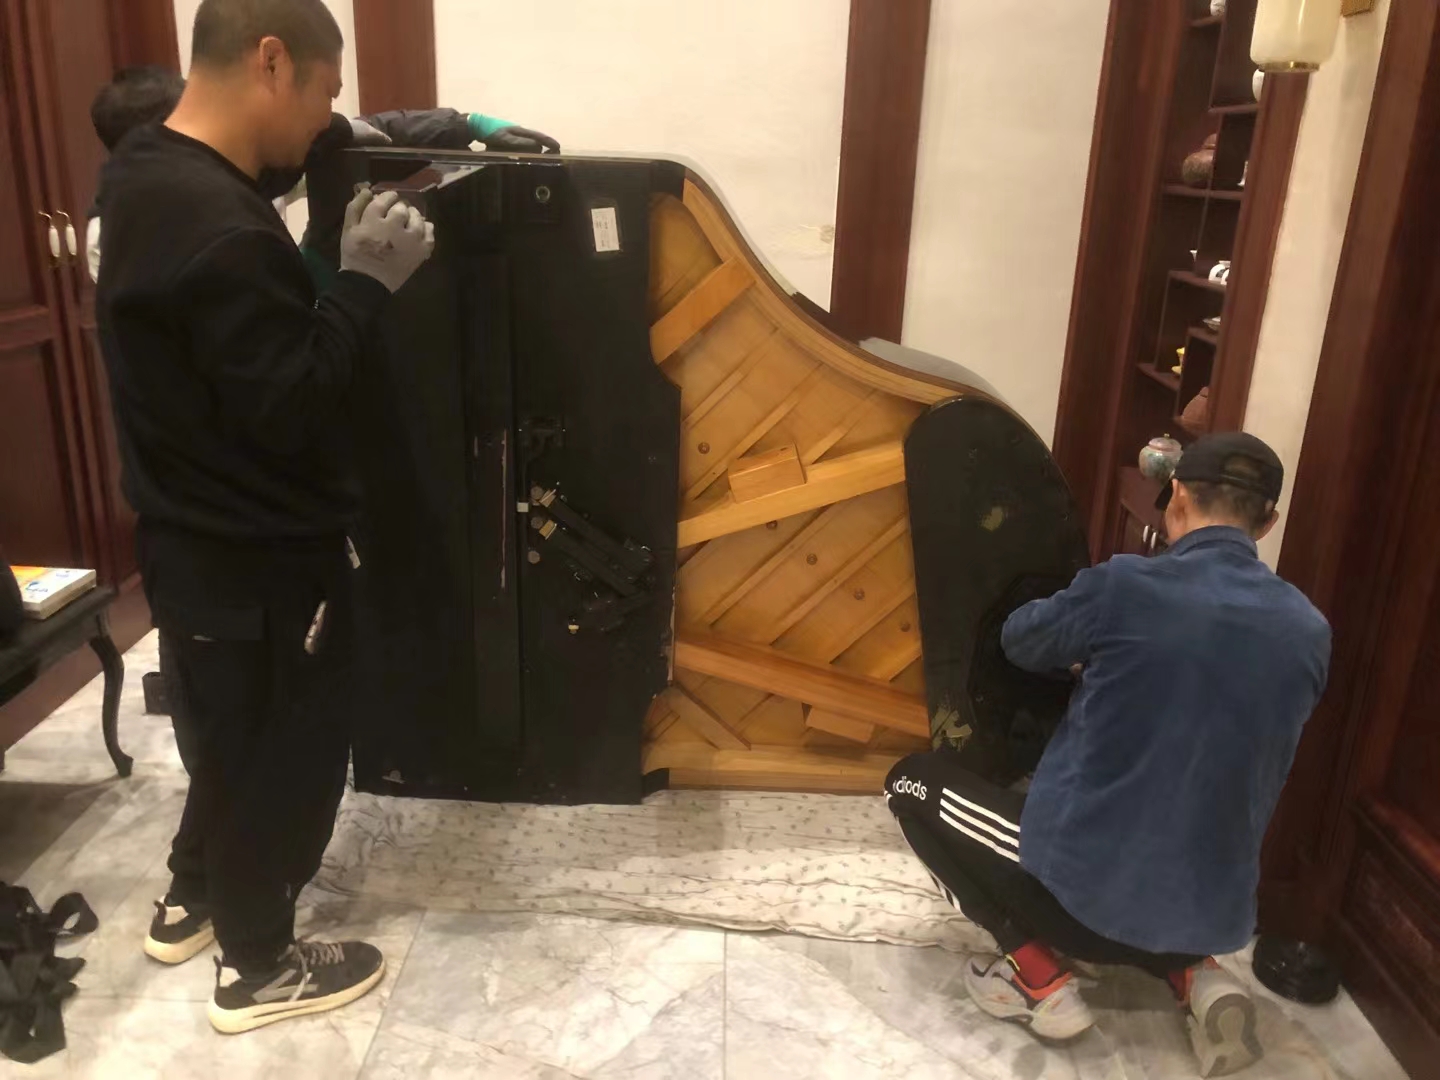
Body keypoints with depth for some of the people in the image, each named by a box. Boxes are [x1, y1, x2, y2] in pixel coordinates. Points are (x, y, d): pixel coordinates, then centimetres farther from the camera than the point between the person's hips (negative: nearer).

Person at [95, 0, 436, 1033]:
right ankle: (258, 966, 30)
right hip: (260, 556, -9)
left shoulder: (146, 170, 3)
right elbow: (288, 411, -27)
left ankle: (192, 901, 47)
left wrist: (339, 268, 1)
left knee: (232, 733, 26)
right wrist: (367, 281, -22)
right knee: (287, 749, 10)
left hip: (197, 536, 10)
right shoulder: (223, 232, -29)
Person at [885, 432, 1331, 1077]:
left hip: (1082, 894, -6)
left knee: (914, 782, 13)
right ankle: (1193, 973, 12)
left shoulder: (1124, 587, -14)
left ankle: (1038, 975, 5)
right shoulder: (1309, 633, 1)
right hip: (1213, 917, 6)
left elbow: (1019, 642, 5)